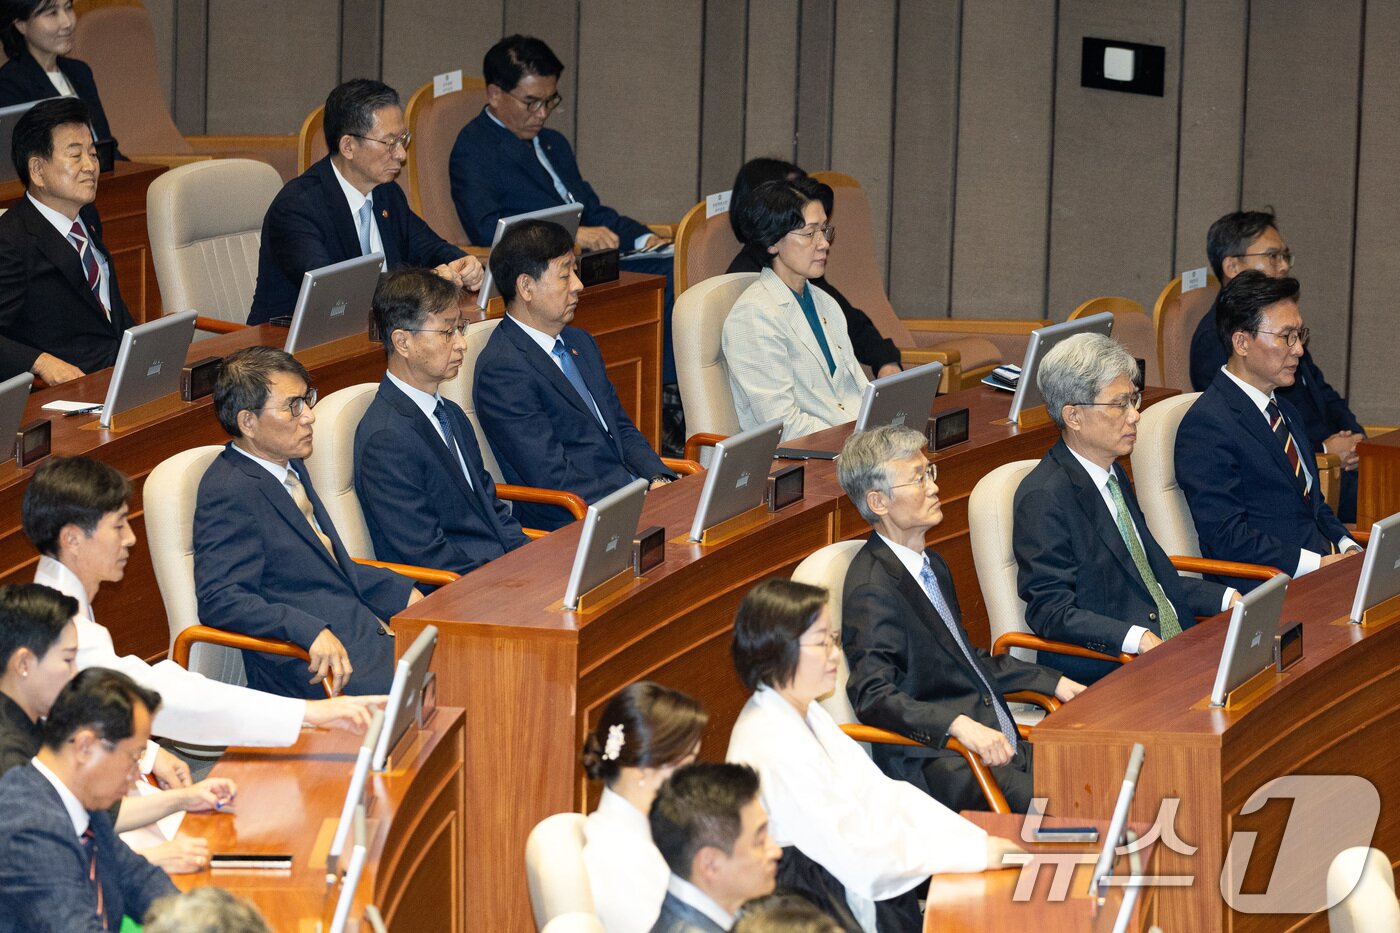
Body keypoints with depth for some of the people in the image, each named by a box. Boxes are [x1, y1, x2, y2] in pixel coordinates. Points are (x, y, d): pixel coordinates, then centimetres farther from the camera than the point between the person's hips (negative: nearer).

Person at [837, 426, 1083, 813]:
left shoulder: (932, 566, 19)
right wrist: (961, 726, -34)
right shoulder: (872, 589, -12)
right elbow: (873, 696, -22)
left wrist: (1054, 683, 19)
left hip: (1000, 745, 9)